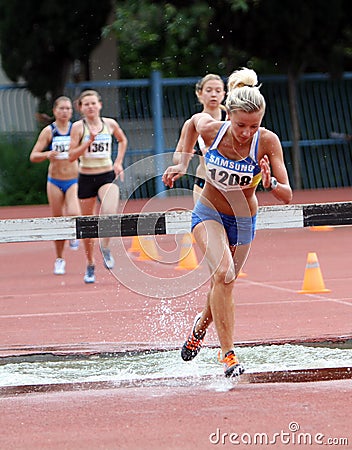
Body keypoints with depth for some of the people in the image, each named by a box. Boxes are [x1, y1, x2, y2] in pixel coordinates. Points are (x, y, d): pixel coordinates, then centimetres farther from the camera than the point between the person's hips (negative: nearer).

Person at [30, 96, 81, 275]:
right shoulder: (48, 131, -2)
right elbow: (33, 156, -4)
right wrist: (47, 155, -23)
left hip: (74, 181, -1)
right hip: (55, 182, 1)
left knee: (74, 214, -24)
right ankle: (59, 259, 23)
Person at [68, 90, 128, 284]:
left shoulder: (110, 123, 3)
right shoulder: (78, 127, -4)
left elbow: (123, 140, 23)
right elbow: (71, 156, -9)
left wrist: (118, 162, 13)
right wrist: (89, 141, -19)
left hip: (107, 176, 0)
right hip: (86, 178, 0)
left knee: (110, 212, -27)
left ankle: (105, 249, -3)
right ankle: (90, 266, 21)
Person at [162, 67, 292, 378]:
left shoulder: (268, 142, -25)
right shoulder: (210, 129, -22)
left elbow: (287, 196, -24)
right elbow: (194, 120, 4)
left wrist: (271, 183, -44)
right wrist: (183, 164, 3)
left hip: (243, 222, 2)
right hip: (208, 213, -2)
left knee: (222, 287, 17)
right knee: (223, 273, -27)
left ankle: (201, 324, 52)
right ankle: (228, 355, -23)